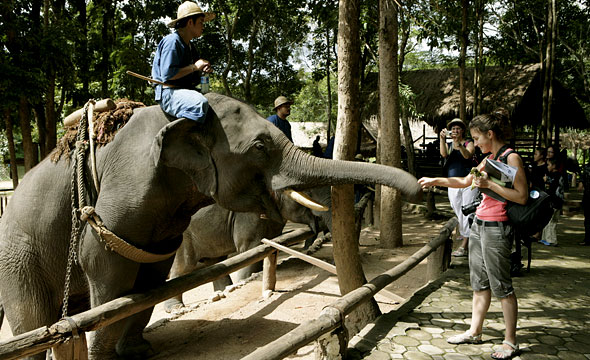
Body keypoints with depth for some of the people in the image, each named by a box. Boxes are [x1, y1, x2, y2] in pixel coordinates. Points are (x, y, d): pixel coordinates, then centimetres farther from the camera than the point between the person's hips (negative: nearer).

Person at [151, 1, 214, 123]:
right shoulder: (172, 41, -8)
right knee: (200, 103, -36)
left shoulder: (190, 46, 21)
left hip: (185, 90, 10)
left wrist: (203, 69, 2)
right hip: (169, 92, -10)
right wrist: (194, 67, -11)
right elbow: (167, 74, -19)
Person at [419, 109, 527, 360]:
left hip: (496, 228, -8)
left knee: (501, 285, 1)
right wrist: (436, 180, 15)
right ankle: (474, 332, 26)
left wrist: (489, 184, -20)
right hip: (479, 224, 9)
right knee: (479, 283, 15)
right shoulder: (490, 158, 14)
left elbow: (522, 197, -17)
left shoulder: (511, 158, -12)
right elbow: (464, 181, 23)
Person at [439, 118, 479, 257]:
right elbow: (444, 154, -12)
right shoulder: (448, 145, 11)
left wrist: (459, 145, -38)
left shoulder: (469, 144, 3)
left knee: (467, 212, -9)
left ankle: (464, 246, -11)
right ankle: (463, 233, 35)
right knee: (458, 213, 12)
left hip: (468, 184, -4)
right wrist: (442, 139, -27)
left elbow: (468, 155, -20)